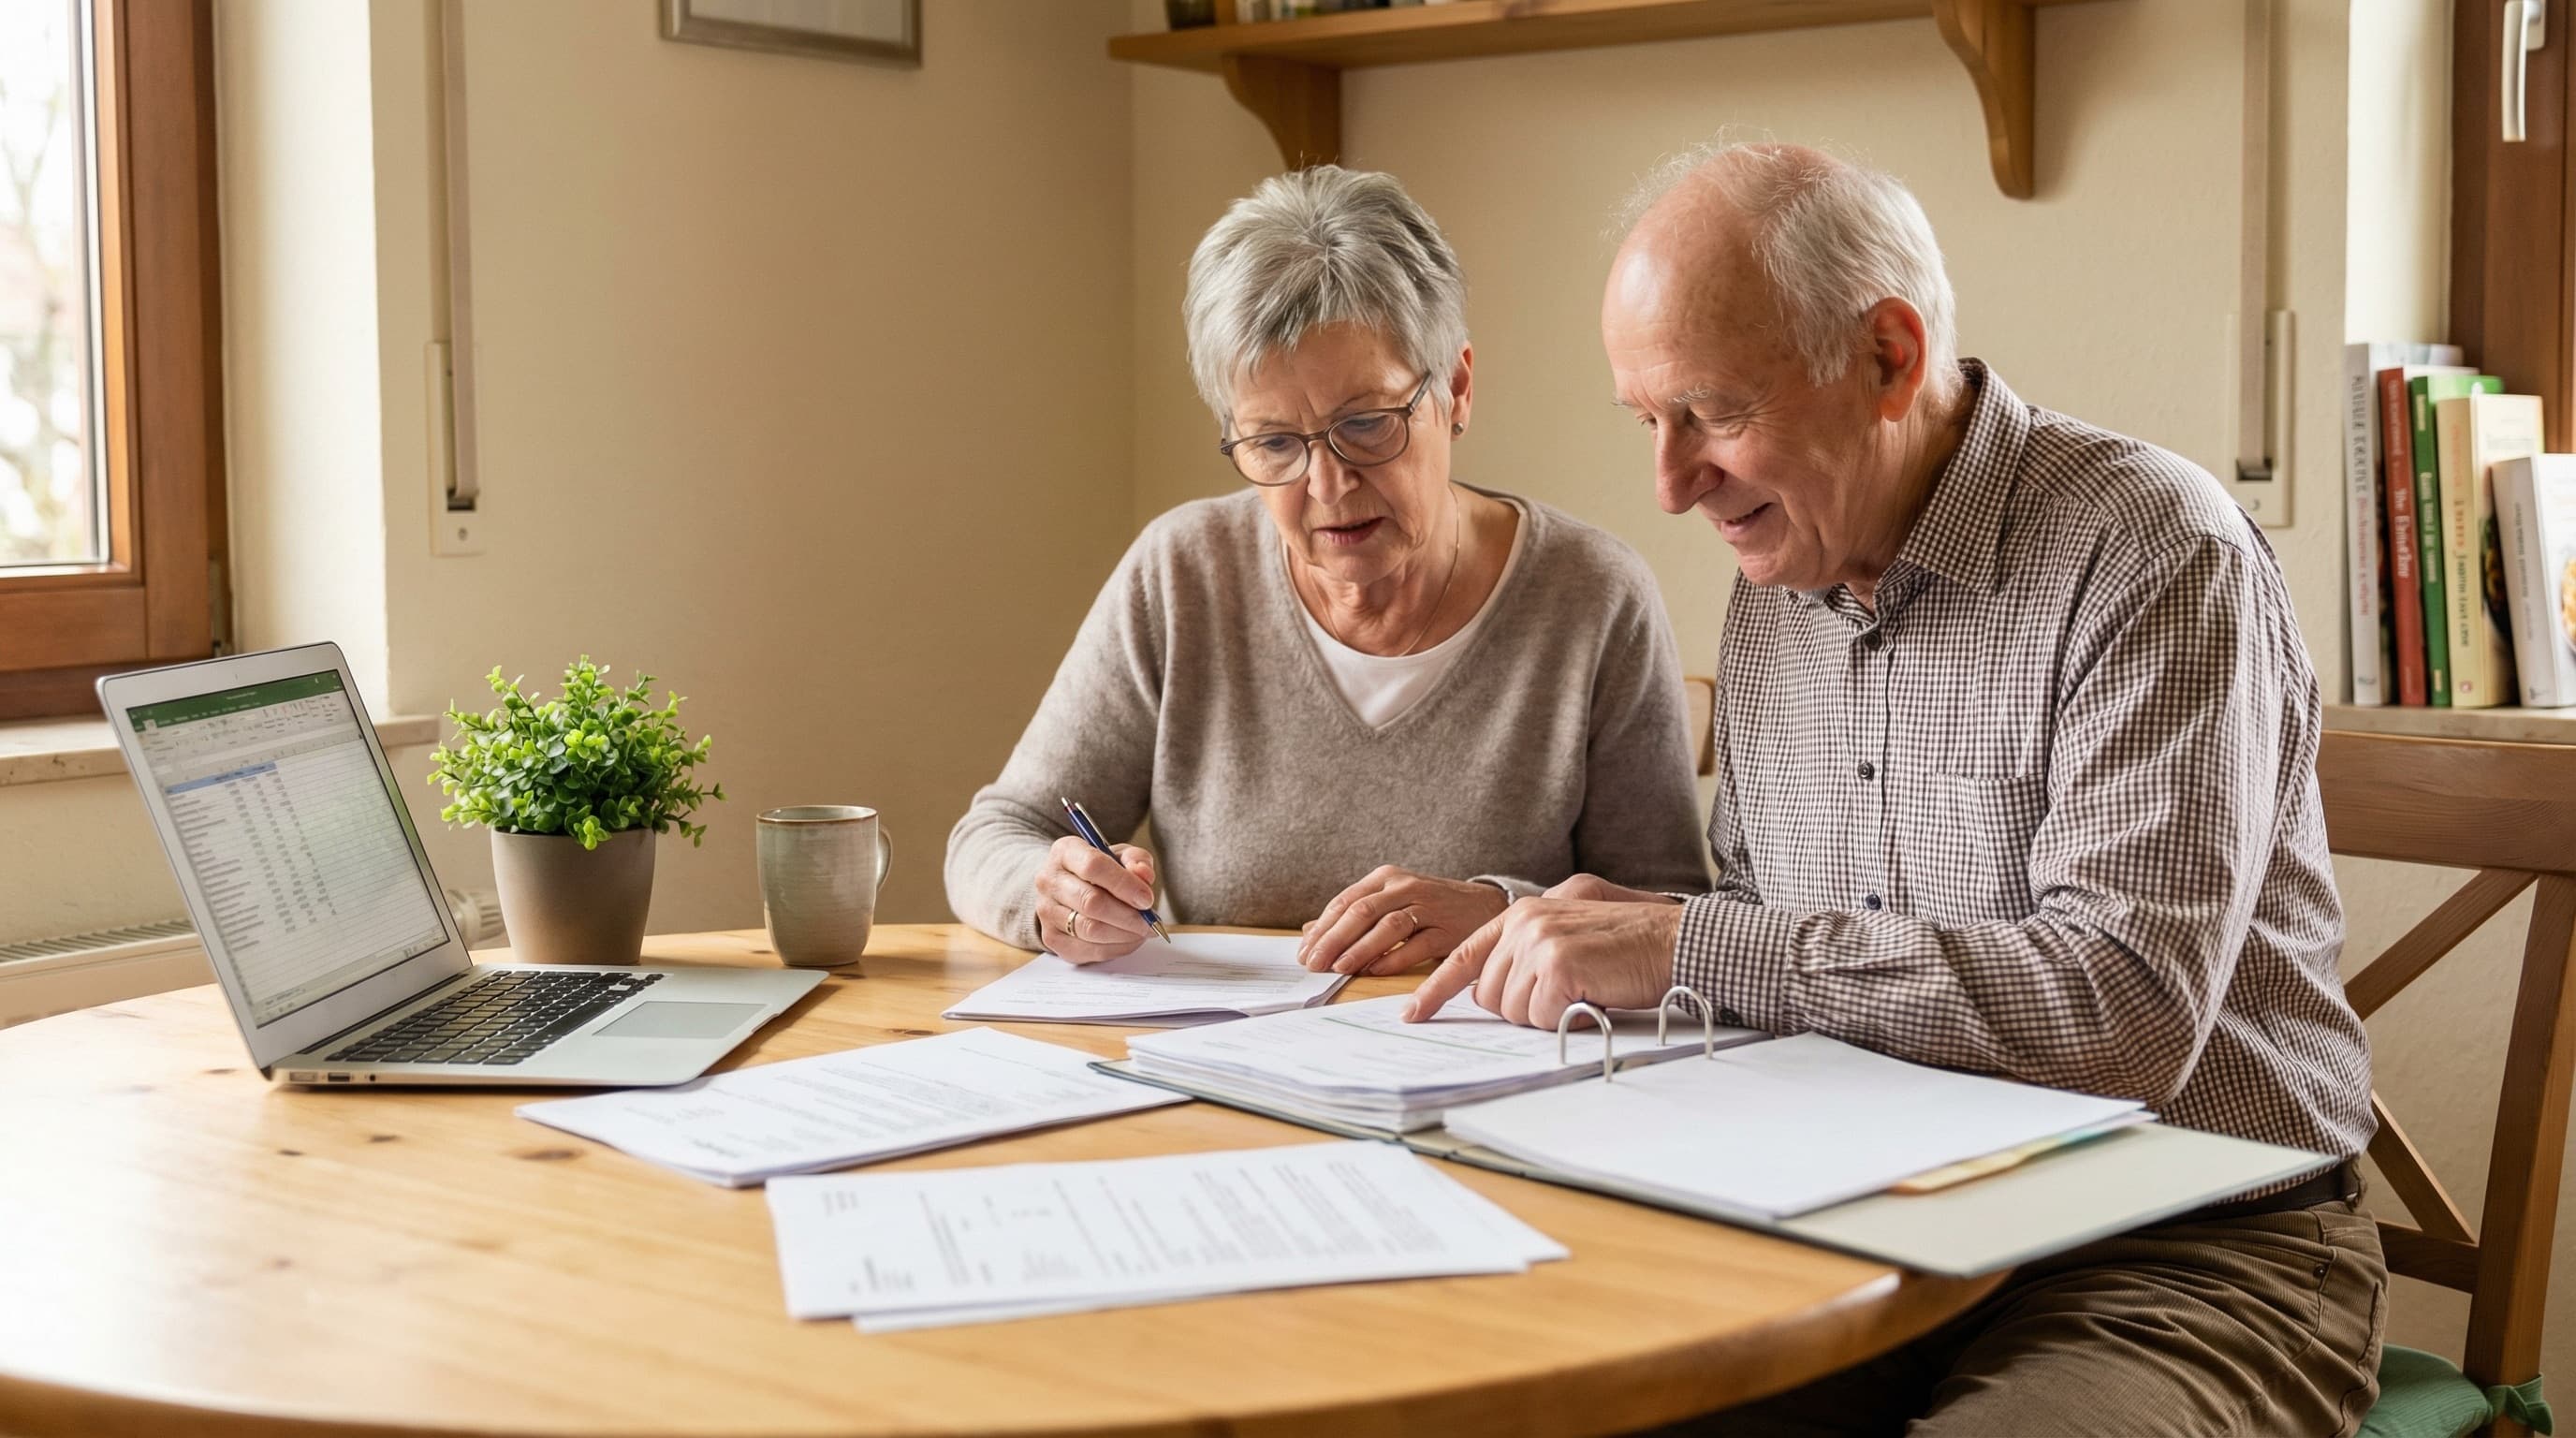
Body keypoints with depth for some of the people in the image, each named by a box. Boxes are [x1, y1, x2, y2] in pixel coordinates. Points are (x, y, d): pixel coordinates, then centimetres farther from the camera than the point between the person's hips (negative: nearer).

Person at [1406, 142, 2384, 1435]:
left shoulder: (2154, 557, -15)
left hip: (2185, 1261, -5)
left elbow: (2126, 1010, -25)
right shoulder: (1778, 587, 10)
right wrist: (1562, 931, -3)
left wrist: (1692, 948, -23)